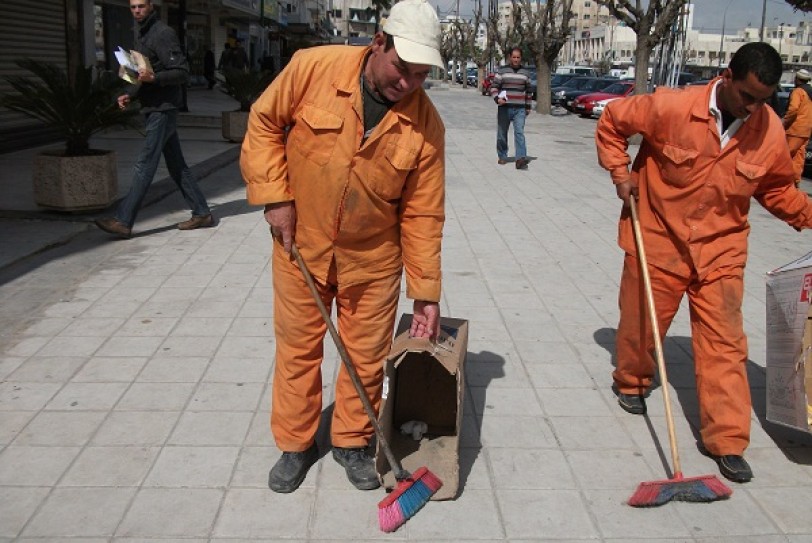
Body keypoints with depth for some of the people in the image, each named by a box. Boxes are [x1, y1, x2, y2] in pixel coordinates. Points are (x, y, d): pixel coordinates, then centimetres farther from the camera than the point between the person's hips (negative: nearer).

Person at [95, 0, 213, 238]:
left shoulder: (163, 34, -10)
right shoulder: (141, 34, 18)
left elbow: (182, 73, -16)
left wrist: (153, 77, -28)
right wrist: (130, 94, 10)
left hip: (163, 109, -10)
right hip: (153, 108, 10)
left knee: (145, 165, -9)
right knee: (177, 165, 11)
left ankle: (123, 221, -8)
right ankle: (201, 213, 17)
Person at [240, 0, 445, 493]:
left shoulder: (426, 124, -13)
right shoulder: (313, 68, -16)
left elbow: (423, 214, -10)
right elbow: (264, 124, -2)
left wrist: (426, 293, -9)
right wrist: (275, 196, -11)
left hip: (372, 258, 1)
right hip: (300, 246, 0)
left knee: (367, 355, 10)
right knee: (297, 347, 12)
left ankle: (353, 441, 33)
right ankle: (295, 444, 32)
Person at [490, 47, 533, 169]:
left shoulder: (525, 73, 11)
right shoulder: (501, 70, 2)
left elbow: (529, 91, 19)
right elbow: (494, 86, -1)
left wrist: (528, 106, 16)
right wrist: (497, 98, -18)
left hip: (520, 109, 1)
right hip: (504, 108, -1)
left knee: (519, 133, -12)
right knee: (502, 134, 7)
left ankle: (521, 159, -20)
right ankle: (502, 156, 24)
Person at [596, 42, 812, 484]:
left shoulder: (770, 130, -6)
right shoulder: (672, 107, -18)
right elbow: (611, 120, -3)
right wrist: (620, 173, -9)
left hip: (720, 249, 2)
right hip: (658, 240, -2)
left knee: (723, 343, 0)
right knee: (641, 323, 15)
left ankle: (727, 441, 8)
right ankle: (631, 382, 46)